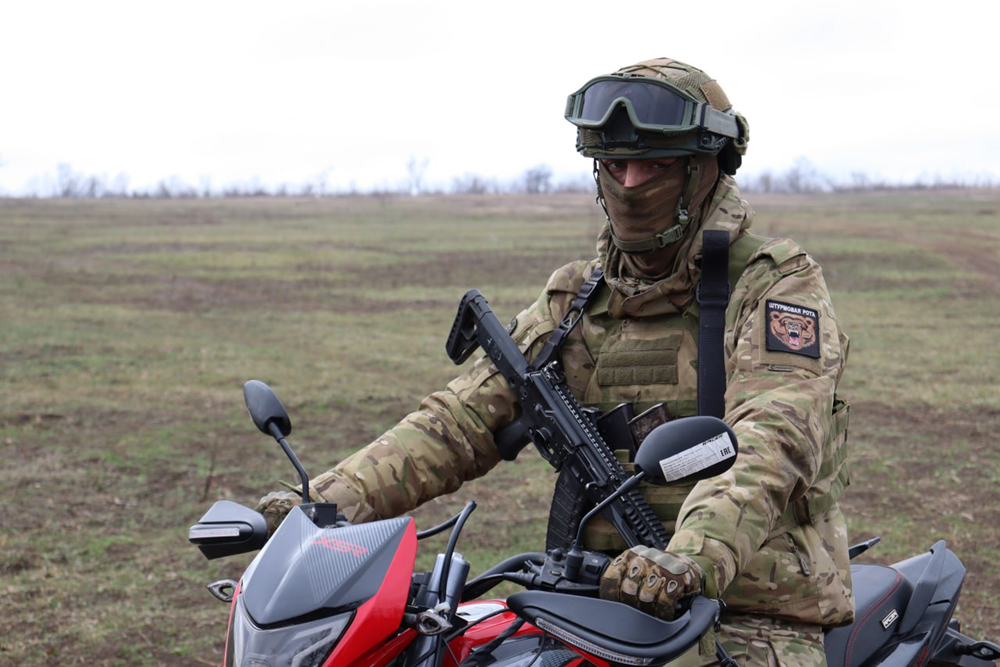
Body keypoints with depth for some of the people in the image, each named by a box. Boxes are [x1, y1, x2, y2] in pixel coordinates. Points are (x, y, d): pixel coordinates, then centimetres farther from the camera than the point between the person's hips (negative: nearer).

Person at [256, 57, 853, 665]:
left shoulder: (781, 285, -2)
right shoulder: (574, 301, 15)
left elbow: (775, 439, -20)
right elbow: (464, 417, 9)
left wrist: (695, 554, -39)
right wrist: (330, 501, -6)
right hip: (600, 600, 4)